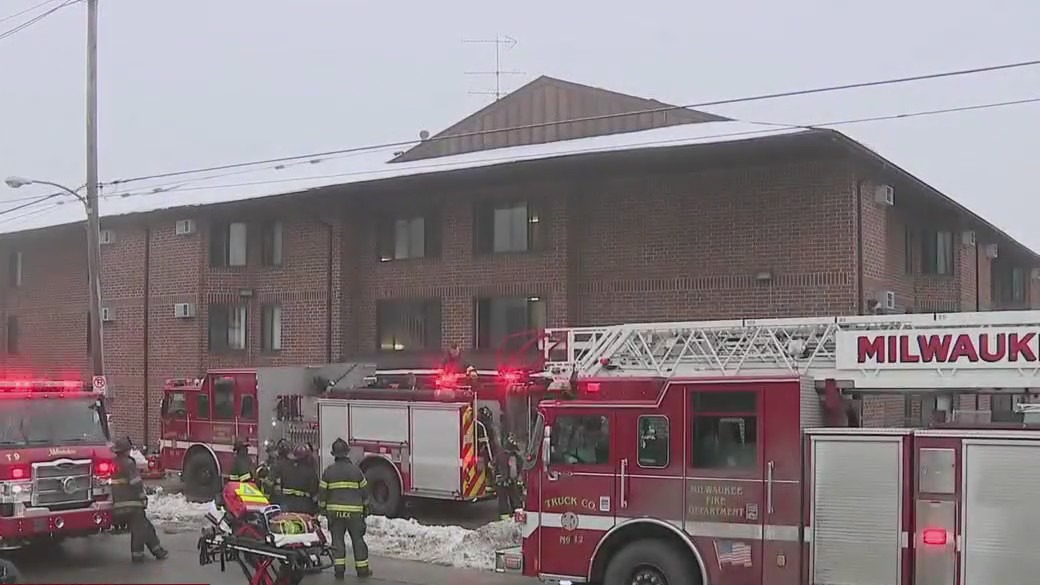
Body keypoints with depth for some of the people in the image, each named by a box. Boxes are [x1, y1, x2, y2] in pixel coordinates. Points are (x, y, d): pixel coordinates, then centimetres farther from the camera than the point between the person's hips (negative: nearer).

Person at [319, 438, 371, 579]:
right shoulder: (356, 470, -2)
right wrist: (365, 508, 17)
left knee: (337, 539, 7)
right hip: (354, 511, 0)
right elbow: (364, 490, 5)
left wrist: (322, 508, 13)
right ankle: (362, 568, 10)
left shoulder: (328, 471, -2)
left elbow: (322, 492, 1)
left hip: (334, 510, 0)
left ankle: (339, 569, 4)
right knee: (357, 539, 7)